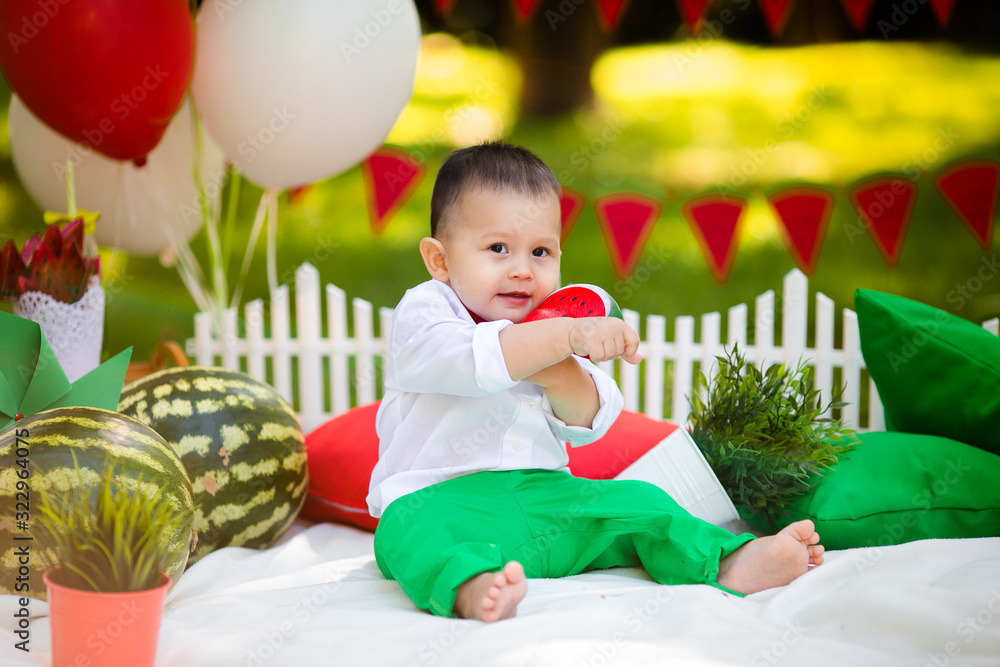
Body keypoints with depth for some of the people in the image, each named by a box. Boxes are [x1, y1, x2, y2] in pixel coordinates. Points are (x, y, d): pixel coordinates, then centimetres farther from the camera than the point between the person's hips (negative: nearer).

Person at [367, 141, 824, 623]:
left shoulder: (546, 328, 16)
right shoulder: (421, 312, -2)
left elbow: (588, 425, 4)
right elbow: (471, 361, -26)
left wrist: (560, 374, -18)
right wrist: (568, 336, -32)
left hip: (544, 493, 7)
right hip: (442, 495, -6)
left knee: (637, 501, -10)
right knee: (409, 530, -38)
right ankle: (471, 589, -65)